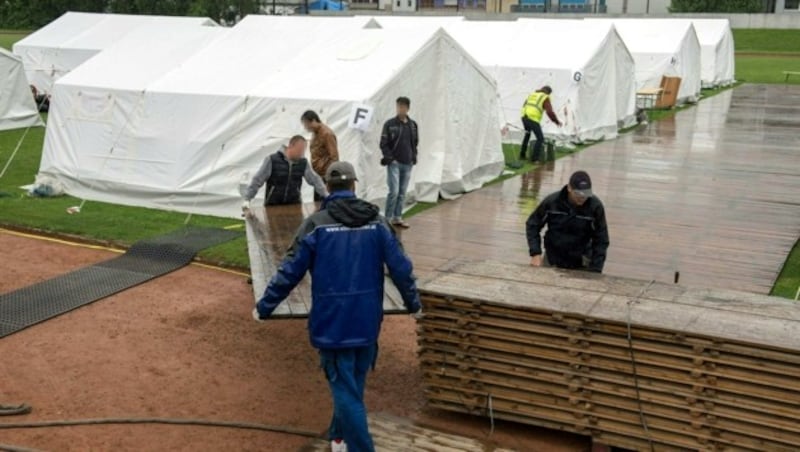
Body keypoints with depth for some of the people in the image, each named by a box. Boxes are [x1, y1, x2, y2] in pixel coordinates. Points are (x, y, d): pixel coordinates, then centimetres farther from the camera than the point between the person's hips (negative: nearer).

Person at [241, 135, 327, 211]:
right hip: (273, 206, -3)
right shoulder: (272, 160, -9)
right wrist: (247, 200, -14)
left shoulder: (303, 163, 3)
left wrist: (326, 195, -2)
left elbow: (315, 180, 9)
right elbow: (257, 181, -7)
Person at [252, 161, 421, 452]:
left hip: (331, 321, -4)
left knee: (345, 390, 4)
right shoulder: (376, 221, 0)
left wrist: (264, 307, 5)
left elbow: (290, 272, -7)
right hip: (367, 321, 4)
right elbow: (400, 267, 3)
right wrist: (412, 302, 19)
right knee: (354, 384, 21)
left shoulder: (316, 223, -9)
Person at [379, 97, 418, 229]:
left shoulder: (413, 125, 8)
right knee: (394, 191, -11)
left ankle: (397, 217, 18)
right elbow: (383, 144, -5)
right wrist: (389, 158, -12)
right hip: (394, 163, -5)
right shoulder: (390, 124, -6)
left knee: (402, 193, 8)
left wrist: (413, 156, 7)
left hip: (407, 164, 5)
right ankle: (388, 218, -1)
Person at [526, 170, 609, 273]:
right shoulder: (552, 201, -16)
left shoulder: (595, 207, -19)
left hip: (581, 263, -1)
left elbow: (601, 240, -10)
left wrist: (595, 269, -13)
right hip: (552, 259, 1)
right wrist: (535, 253, -11)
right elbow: (533, 225, -2)